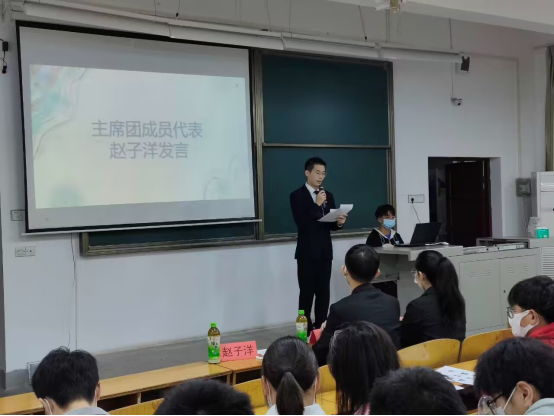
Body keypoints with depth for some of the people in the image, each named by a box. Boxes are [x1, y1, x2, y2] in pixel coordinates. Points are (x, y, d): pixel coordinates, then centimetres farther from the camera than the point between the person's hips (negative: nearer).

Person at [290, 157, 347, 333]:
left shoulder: (328, 195, 12)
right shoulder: (297, 196, -6)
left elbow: (331, 224, 14)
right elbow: (302, 224, -16)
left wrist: (339, 222, -8)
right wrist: (317, 205, -21)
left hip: (325, 251, 6)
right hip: (307, 252, -5)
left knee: (324, 292, 8)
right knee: (307, 293, -2)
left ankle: (321, 327, 16)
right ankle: (306, 330, 5)